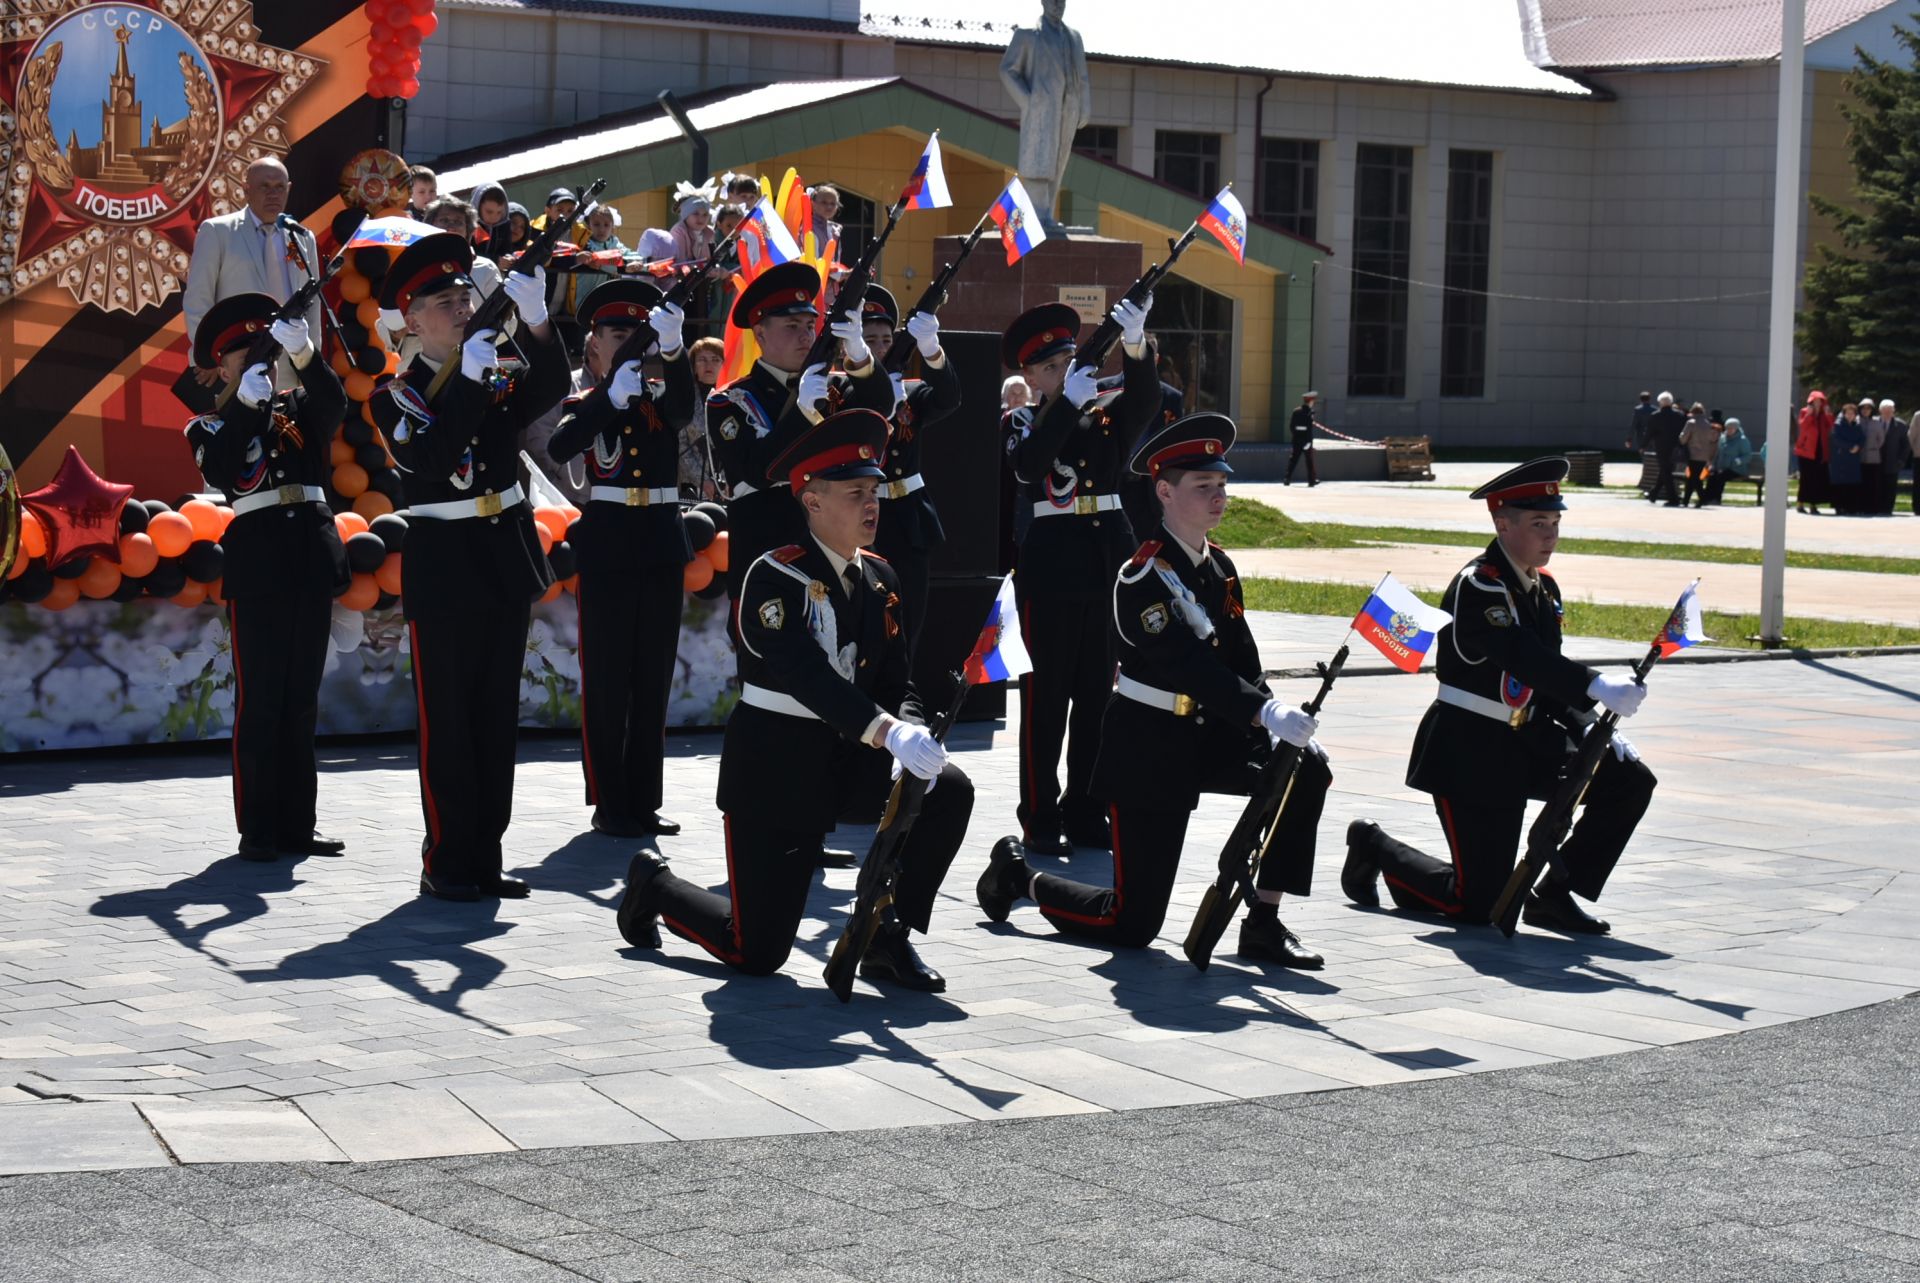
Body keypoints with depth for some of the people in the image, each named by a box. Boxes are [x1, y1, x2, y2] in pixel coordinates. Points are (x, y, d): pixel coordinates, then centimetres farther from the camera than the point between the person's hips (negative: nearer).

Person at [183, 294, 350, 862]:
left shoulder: (298, 408, 15)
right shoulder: (212, 426, 7)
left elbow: (334, 403, -9)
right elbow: (219, 472, -14)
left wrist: (304, 354, -27)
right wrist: (246, 401, -21)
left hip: (311, 559, 4)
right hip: (257, 563, -4)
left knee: (301, 699, 7)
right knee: (259, 699, -4)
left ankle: (296, 825, 12)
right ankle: (257, 830, -2)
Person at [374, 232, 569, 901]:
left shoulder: (501, 374, 8)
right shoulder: (397, 396, -4)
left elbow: (551, 389, -13)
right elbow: (431, 457, -22)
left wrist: (535, 321, -28)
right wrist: (468, 377, -26)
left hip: (507, 553, 5)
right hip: (443, 562, -5)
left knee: (498, 714, 8)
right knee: (448, 718, -2)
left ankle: (486, 858, 14)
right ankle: (446, 863, 3)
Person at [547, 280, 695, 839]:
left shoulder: (660, 396, 8)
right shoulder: (586, 400, 1)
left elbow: (684, 407, -18)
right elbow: (559, 447, -20)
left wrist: (672, 350, -37)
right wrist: (612, 394, -32)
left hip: (661, 545, 4)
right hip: (606, 545, -3)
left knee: (653, 678, 7)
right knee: (606, 678, 0)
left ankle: (644, 801, 13)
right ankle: (609, 804, 4)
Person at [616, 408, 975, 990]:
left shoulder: (879, 581, 6)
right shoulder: (775, 577, -16)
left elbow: (896, 682, 4)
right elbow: (808, 676, -31)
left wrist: (913, 733, -20)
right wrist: (889, 732, -45)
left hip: (849, 760, 6)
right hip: (775, 767, -6)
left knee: (949, 790, -22)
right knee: (756, 954, -6)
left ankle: (888, 941, -6)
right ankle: (654, 884, 26)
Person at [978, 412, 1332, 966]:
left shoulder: (1219, 567, 8)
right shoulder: (1144, 578, -19)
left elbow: (1242, 662, 7)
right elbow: (1189, 665, -31)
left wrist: (1281, 721, -11)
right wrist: (1265, 713, -43)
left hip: (1207, 737, 8)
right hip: (1148, 748, -8)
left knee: (1306, 770, -16)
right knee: (1132, 926, -5)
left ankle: (1264, 924, -7)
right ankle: (1019, 874, 23)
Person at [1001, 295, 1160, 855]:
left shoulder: (1105, 416, 9)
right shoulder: (1020, 424, 1)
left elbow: (1145, 402, -11)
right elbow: (1031, 464, -20)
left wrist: (1135, 345, -29)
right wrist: (1070, 400, -28)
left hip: (1110, 560, 4)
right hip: (1051, 566, -4)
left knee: (1098, 693, 8)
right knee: (1045, 697, 0)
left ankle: (1086, 812, 16)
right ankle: (1040, 819, 4)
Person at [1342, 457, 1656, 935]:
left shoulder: (1544, 587, 9)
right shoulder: (1477, 585, -19)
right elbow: (1519, 656, -36)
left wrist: (1594, 729, -2)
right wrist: (1596, 685, -50)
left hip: (1524, 739, 8)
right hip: (1469, 751, -8)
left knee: (1630, 781, -6)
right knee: (1479, 905, -6)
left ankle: (1555, 895, 4)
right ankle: (1374, 847, 19)